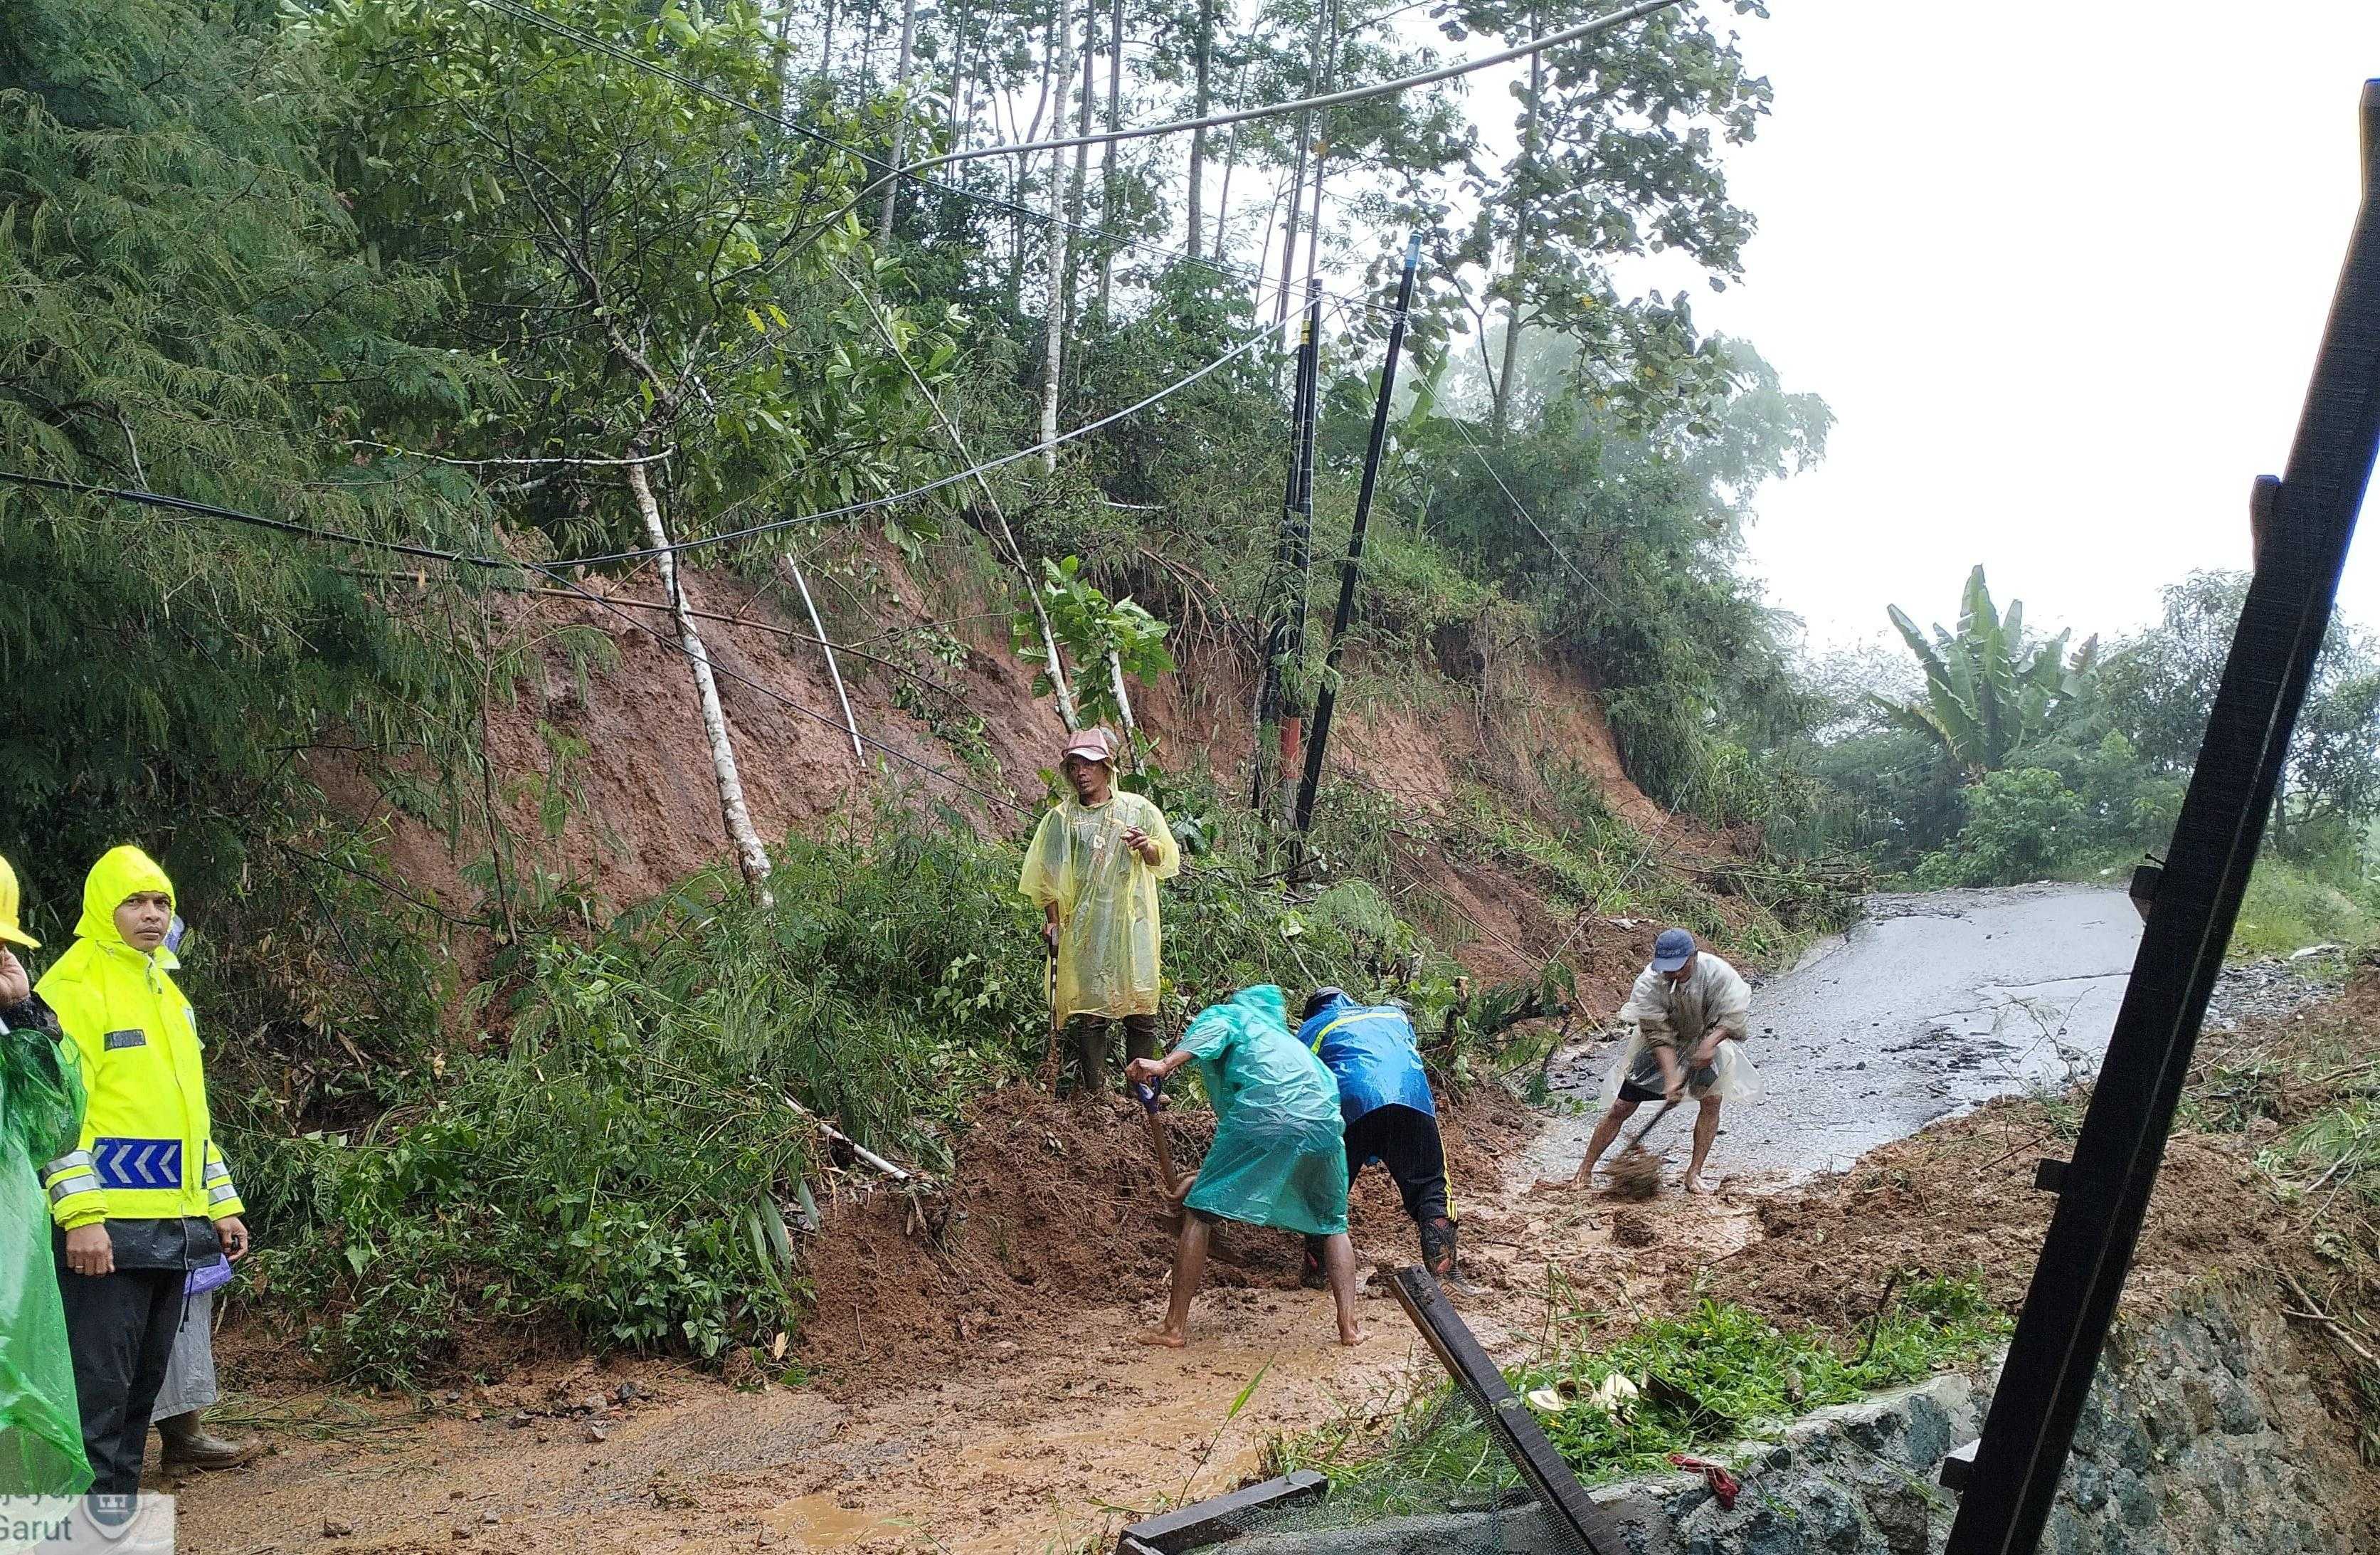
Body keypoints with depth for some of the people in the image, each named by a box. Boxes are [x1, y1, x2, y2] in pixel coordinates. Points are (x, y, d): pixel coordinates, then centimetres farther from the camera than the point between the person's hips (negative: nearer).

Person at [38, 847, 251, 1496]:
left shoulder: (167, 994, 19)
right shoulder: (74, 986, -6)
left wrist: (221, 1202, 19)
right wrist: (80, 1215, -20)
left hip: (173, 1228, 8)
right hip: (110, 1229, -8)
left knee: (143, 1381, 13)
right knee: (101, 1387, -5)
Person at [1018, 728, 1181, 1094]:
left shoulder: (1138, 809, 6)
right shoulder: (1061, 818, 7)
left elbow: (1167, 861, 10)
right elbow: (1048, 877, 9)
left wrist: (1146, 848, -10)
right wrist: (1052, 921, 3)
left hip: (1132, 922, 0)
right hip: (1084, 925, 0)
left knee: (1141, 1007, -1)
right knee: (1090, 1008, -2)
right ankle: (1094, 1092, 5)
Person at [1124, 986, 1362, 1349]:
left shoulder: (1223, 1015, 24)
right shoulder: (1280, 1037, 43)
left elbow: (1214, 1031, -3)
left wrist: (1164, 1065, -19)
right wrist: (1206, 1172, 56)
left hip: (1262, 1115, -6)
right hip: (1323, 1122, 6)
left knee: (1199, 1210, 8)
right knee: (1333, 1224, 27)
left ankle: (1175, 1328, 7)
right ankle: (1349, 1326, 16)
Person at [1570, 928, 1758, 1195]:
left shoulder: (1717, 973, -27)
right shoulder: (1648, 985, -29)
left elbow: (1734, 1017, -26)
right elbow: (1660, 1037, -28)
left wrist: (1710, 1042, -44)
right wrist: (1672, 1078, -39)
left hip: (1709, 1040, 1)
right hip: (1660, 1048, -1)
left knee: (1711, 1100, -18)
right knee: (1621, 1108, -4)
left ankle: (1694, 1173, -5)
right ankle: (1584, 1171, 6)